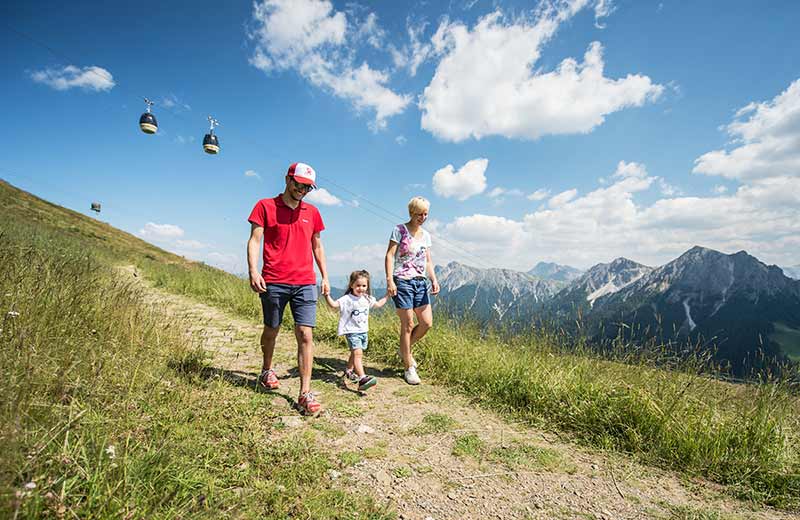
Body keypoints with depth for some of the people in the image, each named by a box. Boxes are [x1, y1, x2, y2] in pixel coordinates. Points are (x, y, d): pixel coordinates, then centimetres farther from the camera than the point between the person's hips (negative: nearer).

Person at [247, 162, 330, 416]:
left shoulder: (312, 212, 14)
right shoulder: (265, 206, 4)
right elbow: (254, 240, -1)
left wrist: (325, 277, 14)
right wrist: (253, 271, -15)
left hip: (305, 283, 2)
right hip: (273, 282, -2)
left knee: (305, 335, -6)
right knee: (271, 329, 15)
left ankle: (305, 394, -1)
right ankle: (267, 371, 43)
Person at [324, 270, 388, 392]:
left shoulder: (367, 299, 8)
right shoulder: (347, 299, -14)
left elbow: (378, 304, 25)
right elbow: (334, 304, -24)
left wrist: (386, 296, 25)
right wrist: (327, 295, -38)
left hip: (364, 331, 7)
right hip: (352, 331, -7)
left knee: (355, 354, 22)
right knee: (357, 353, -22)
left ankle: (348, 371, 44)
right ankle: (362, 378, -31)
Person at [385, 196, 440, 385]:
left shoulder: (426, 235, 14)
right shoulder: (399, 230, -3)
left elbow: (428, 261, 15)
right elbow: (389, 256, -8)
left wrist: (434, 280, 0)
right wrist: (389, 280, -18)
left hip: (420, 282, 6)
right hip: (402, 281, -6)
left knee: (427, 322, 2)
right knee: (408, 324, -2)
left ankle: (405, 349, 27)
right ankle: (409, 369, 11)